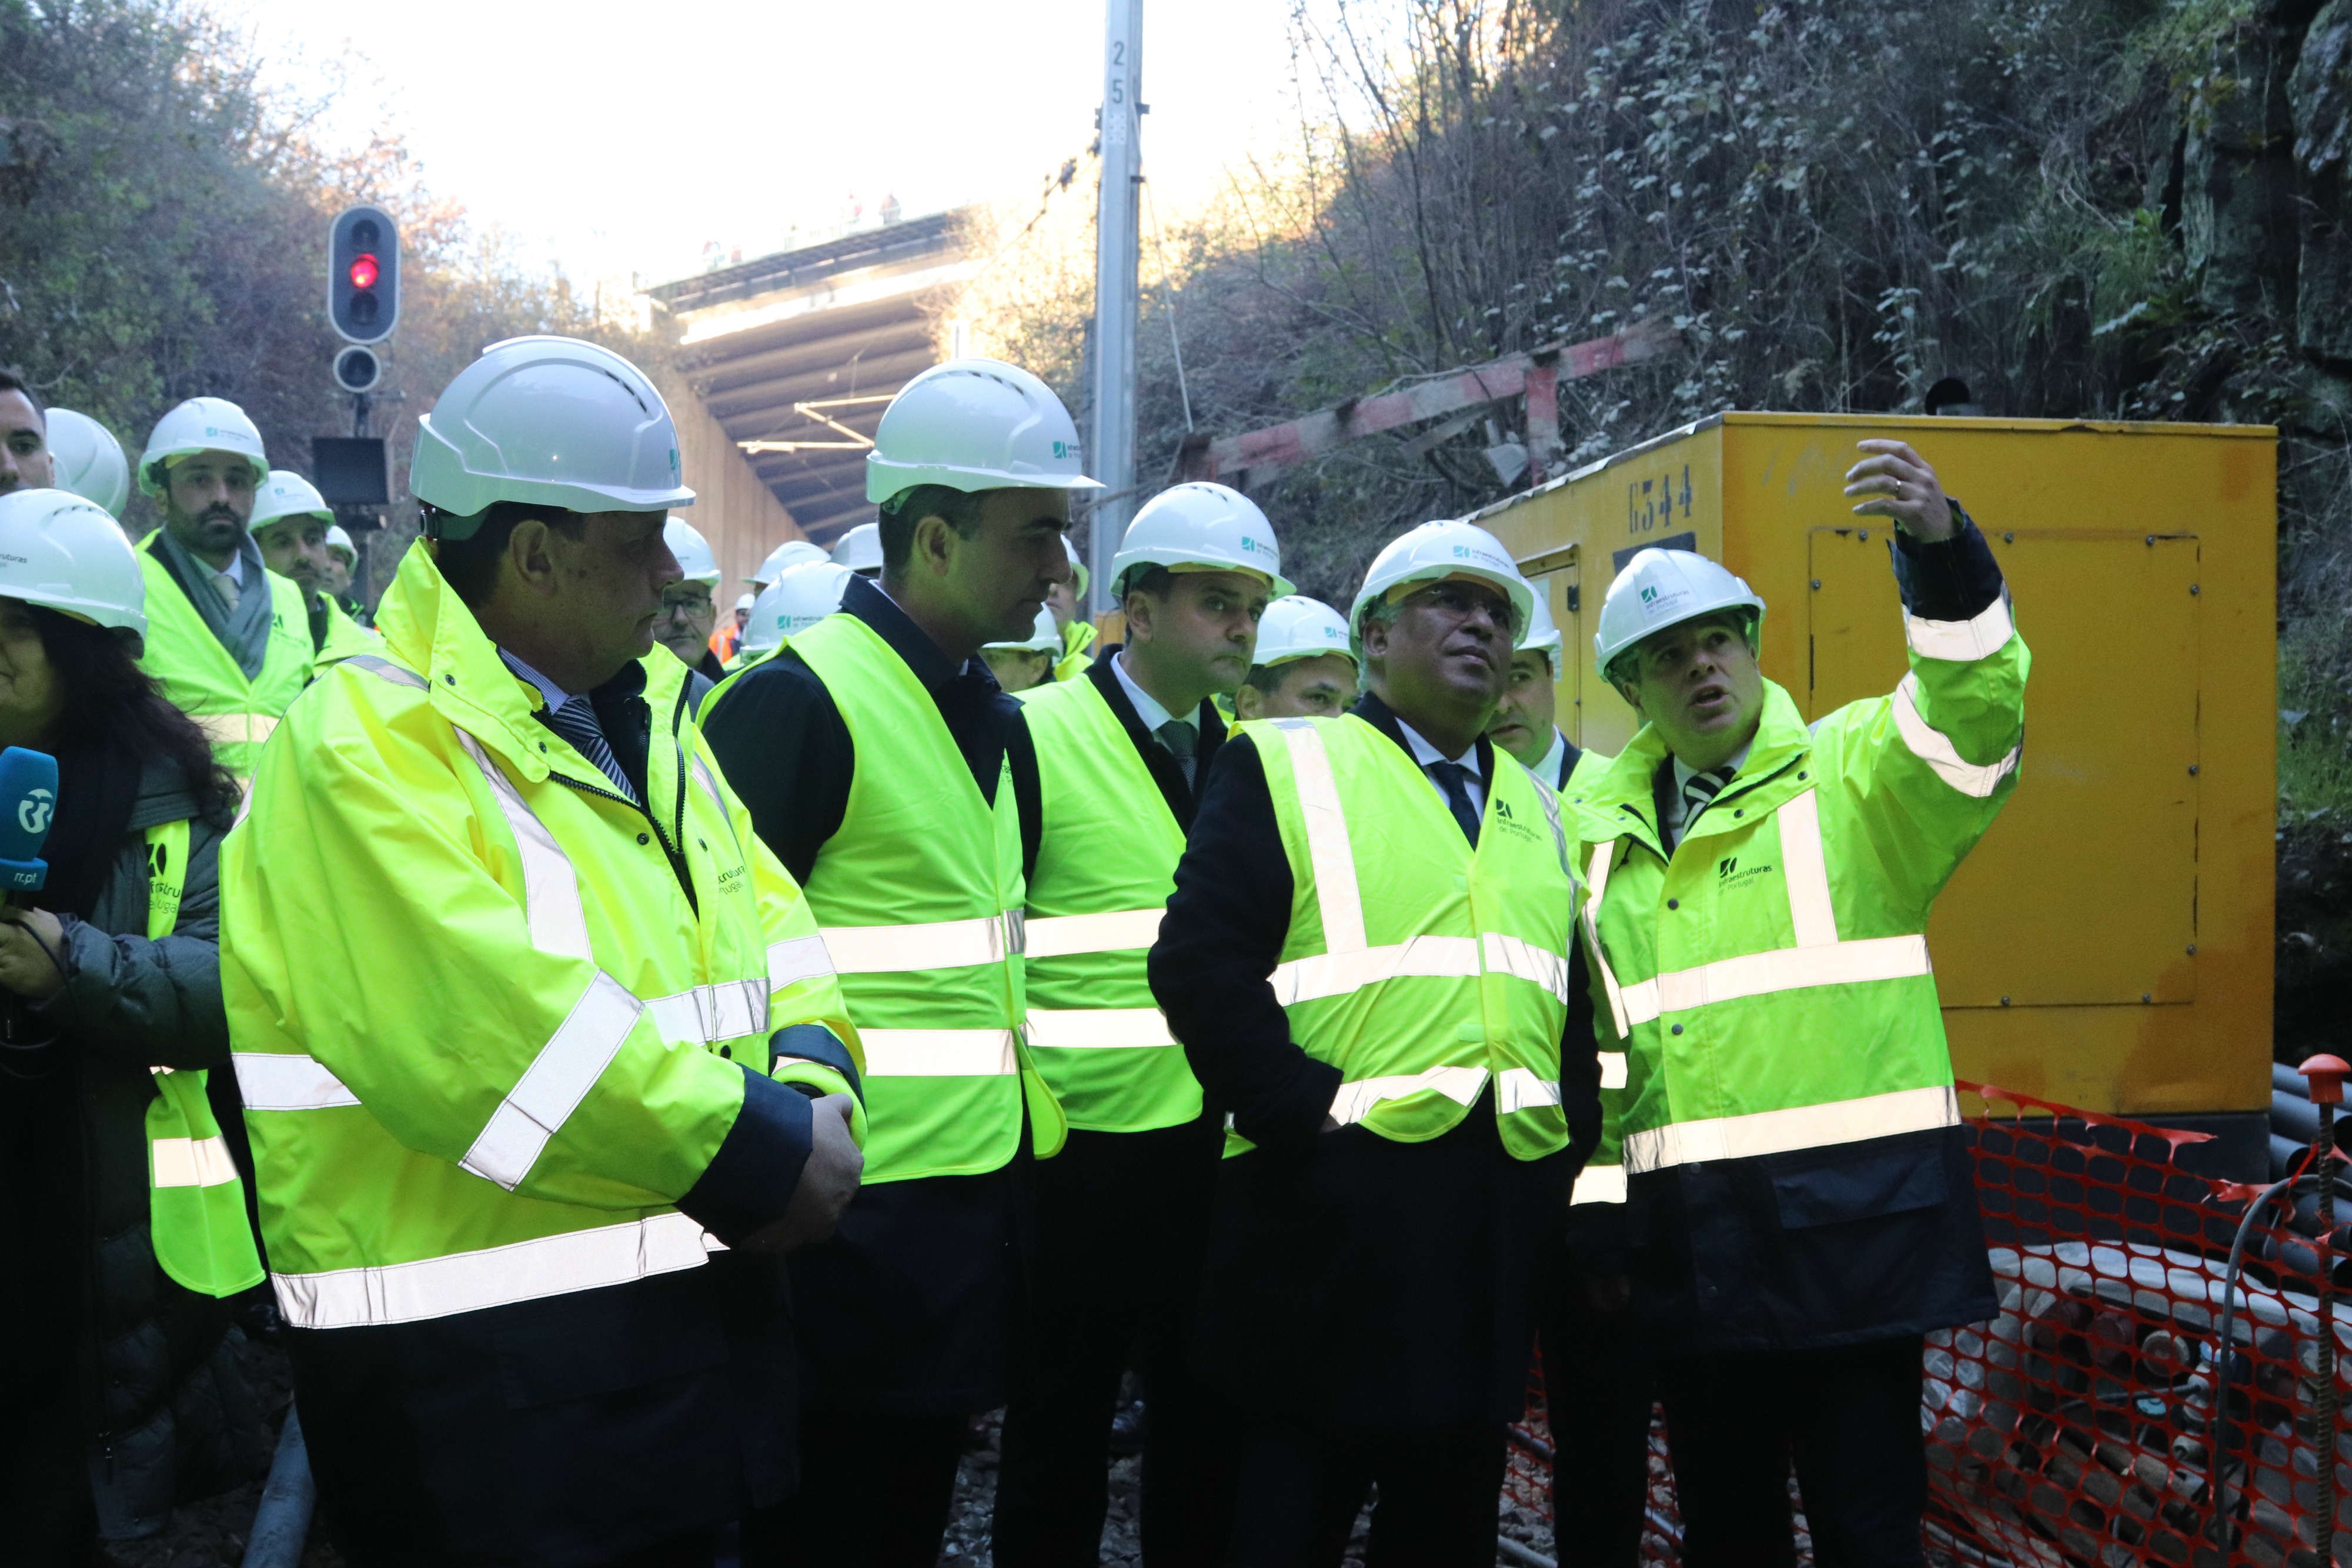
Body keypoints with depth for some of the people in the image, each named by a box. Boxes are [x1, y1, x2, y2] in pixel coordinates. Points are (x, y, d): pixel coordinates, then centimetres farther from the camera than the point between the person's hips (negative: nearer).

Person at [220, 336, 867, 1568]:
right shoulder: (369, 746, -16)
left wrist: (812, 1087, -8)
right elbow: (501, 1030, -26)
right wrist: (762, 1156, -21)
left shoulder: (641, 712, 11)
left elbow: (762, 909, 12)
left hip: (692, 1314, 8)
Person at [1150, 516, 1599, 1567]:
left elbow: (1574, 1008, 19)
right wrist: (1307, 1110, -15)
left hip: (1499, 1232, 6)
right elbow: (1200, 961, -10)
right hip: (1332, 1216, -5)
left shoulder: (1539, 810, 18)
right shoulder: (1283, 768, 0)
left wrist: (1570, 1157, 8)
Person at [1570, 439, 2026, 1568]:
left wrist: (1940, 546, -36)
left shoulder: (1850, 772, 0)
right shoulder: (1606, 829, 14)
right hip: (1689, 1237, 5)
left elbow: (1972, 706, -20)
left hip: (1847, 1213, -5)